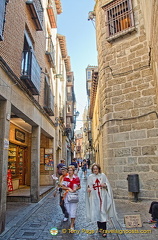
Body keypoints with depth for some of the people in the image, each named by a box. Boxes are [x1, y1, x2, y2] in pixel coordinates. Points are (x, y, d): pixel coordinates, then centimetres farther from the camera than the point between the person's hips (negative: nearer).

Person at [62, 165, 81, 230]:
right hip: (67, 195, 2)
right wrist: (68, 188, -13)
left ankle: (72, 225, 6)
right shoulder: (65, 178, 1)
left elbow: (79, 186, 8)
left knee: (73, 210, -6)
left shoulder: (76, 178, -2)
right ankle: (72, 221, 37)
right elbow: (63, 187, 3)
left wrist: (76, 189, -11)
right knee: (68, 210, 10)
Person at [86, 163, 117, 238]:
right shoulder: (90, 177, 4)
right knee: (97, 212, 8)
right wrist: (88, 189, -14)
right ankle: (100, 227, 26)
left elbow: (107, 184, 2)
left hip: (102, 196, -1)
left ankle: (103, 230, 0)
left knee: (103, 212, -5)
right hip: (94, 197, 2)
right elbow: (88, 186, 7)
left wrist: (105, 185, -18)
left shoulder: (103, 175, 1)